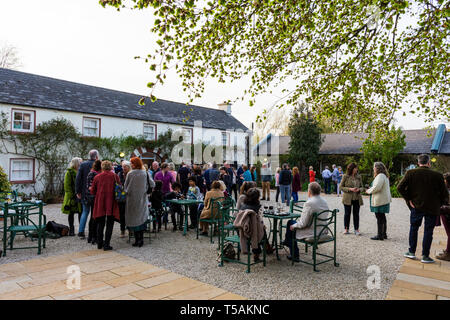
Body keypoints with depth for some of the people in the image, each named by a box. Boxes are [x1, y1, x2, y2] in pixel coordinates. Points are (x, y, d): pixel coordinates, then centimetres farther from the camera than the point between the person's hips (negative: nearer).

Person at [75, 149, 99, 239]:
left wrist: (78, 191, 4)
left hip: (85, 192, 3)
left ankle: (81, 232, 13)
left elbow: (78, 178, -1)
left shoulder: (83, 164, -1)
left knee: (85, 212, 16)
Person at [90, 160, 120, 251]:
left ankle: (99, 243, 26)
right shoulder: (115, 176, -5)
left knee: (100, 224, 16)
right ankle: (106, 245, 3)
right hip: (111, 204, -3)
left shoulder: (97, 177, 1)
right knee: (109, 224, 4)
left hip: (100, 203, 3)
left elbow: (92, 191, 6)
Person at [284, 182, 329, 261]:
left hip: (312, 233, -8)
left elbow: (303, 223, -23)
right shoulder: (324, 202, 3)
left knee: (290, 223, 14)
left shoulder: (309, 203, -24)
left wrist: (293, 226, -2)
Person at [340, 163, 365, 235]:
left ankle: (356, 229, 13)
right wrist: (350, 189, -17)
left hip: (357, 198, 3)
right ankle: (346, 229, 15)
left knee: (356, 214, 5)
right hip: (347, 198, -2)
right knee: (347, 213, 5)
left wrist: (359, 189, -12)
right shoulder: (345, 176, -4)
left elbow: (362, 187, 12)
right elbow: (341, 187, -4)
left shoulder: (359, 177, 6)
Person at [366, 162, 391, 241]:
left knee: (379, 217, -5)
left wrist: (369, 191, -7)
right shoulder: (384, 176, 17)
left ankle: (380, 235, 0)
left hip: (380, 200, -10)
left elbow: (376, 187, -23)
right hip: (384, 200, 10)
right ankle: (383, 234, 24)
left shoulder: (380, 176, -16)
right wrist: (371, 189, 12)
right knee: (382, 217, 16)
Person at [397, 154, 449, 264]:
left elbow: (400, 187, -12)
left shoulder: (410, 173, -7)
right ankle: (425, 256, 13)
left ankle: (411, 252, 20)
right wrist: (440, 204, 11)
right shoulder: (437, 175, -9)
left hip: (416, 206, 1)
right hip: (432, 208, -1)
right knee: (428, 231, 8)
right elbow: (445, 194, -5)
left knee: (413, 228, 16)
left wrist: (408, 199, -3)